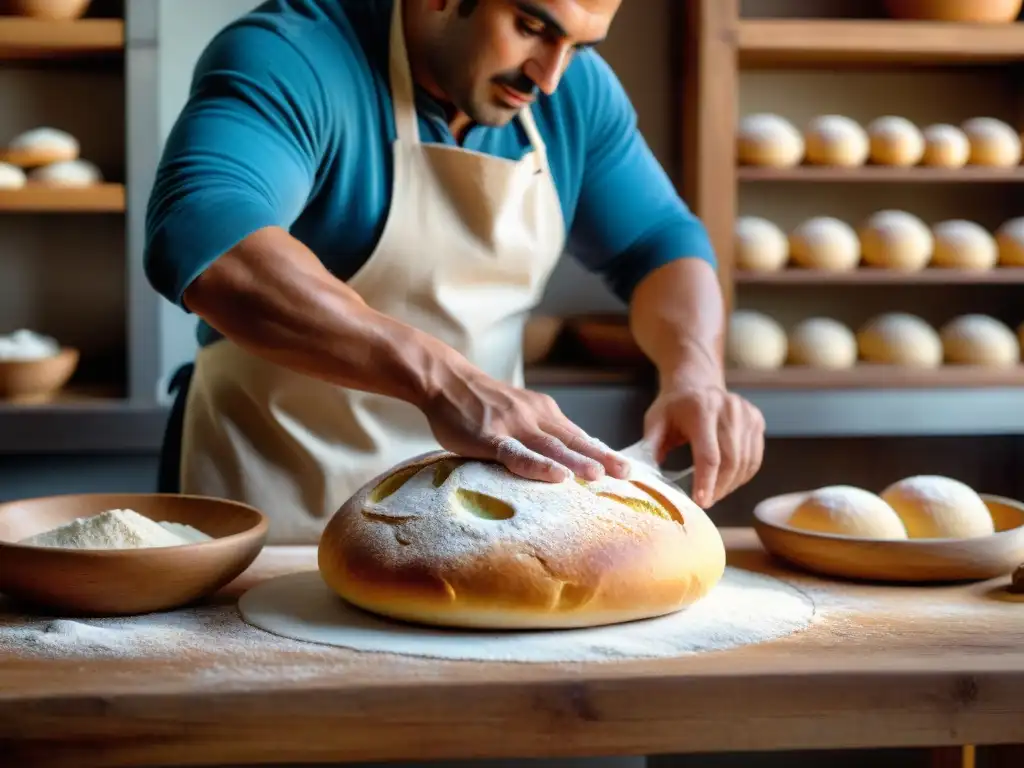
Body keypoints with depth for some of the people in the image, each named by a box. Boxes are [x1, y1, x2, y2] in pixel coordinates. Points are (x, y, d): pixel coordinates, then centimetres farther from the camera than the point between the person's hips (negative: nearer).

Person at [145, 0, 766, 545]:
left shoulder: (576, 90, 1)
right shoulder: (291, 61, -18)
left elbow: (659, 240, 10)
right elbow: (201, 236, -35)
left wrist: (695, 373, -11)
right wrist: (440, 378, -44)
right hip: (282, 502, -4)